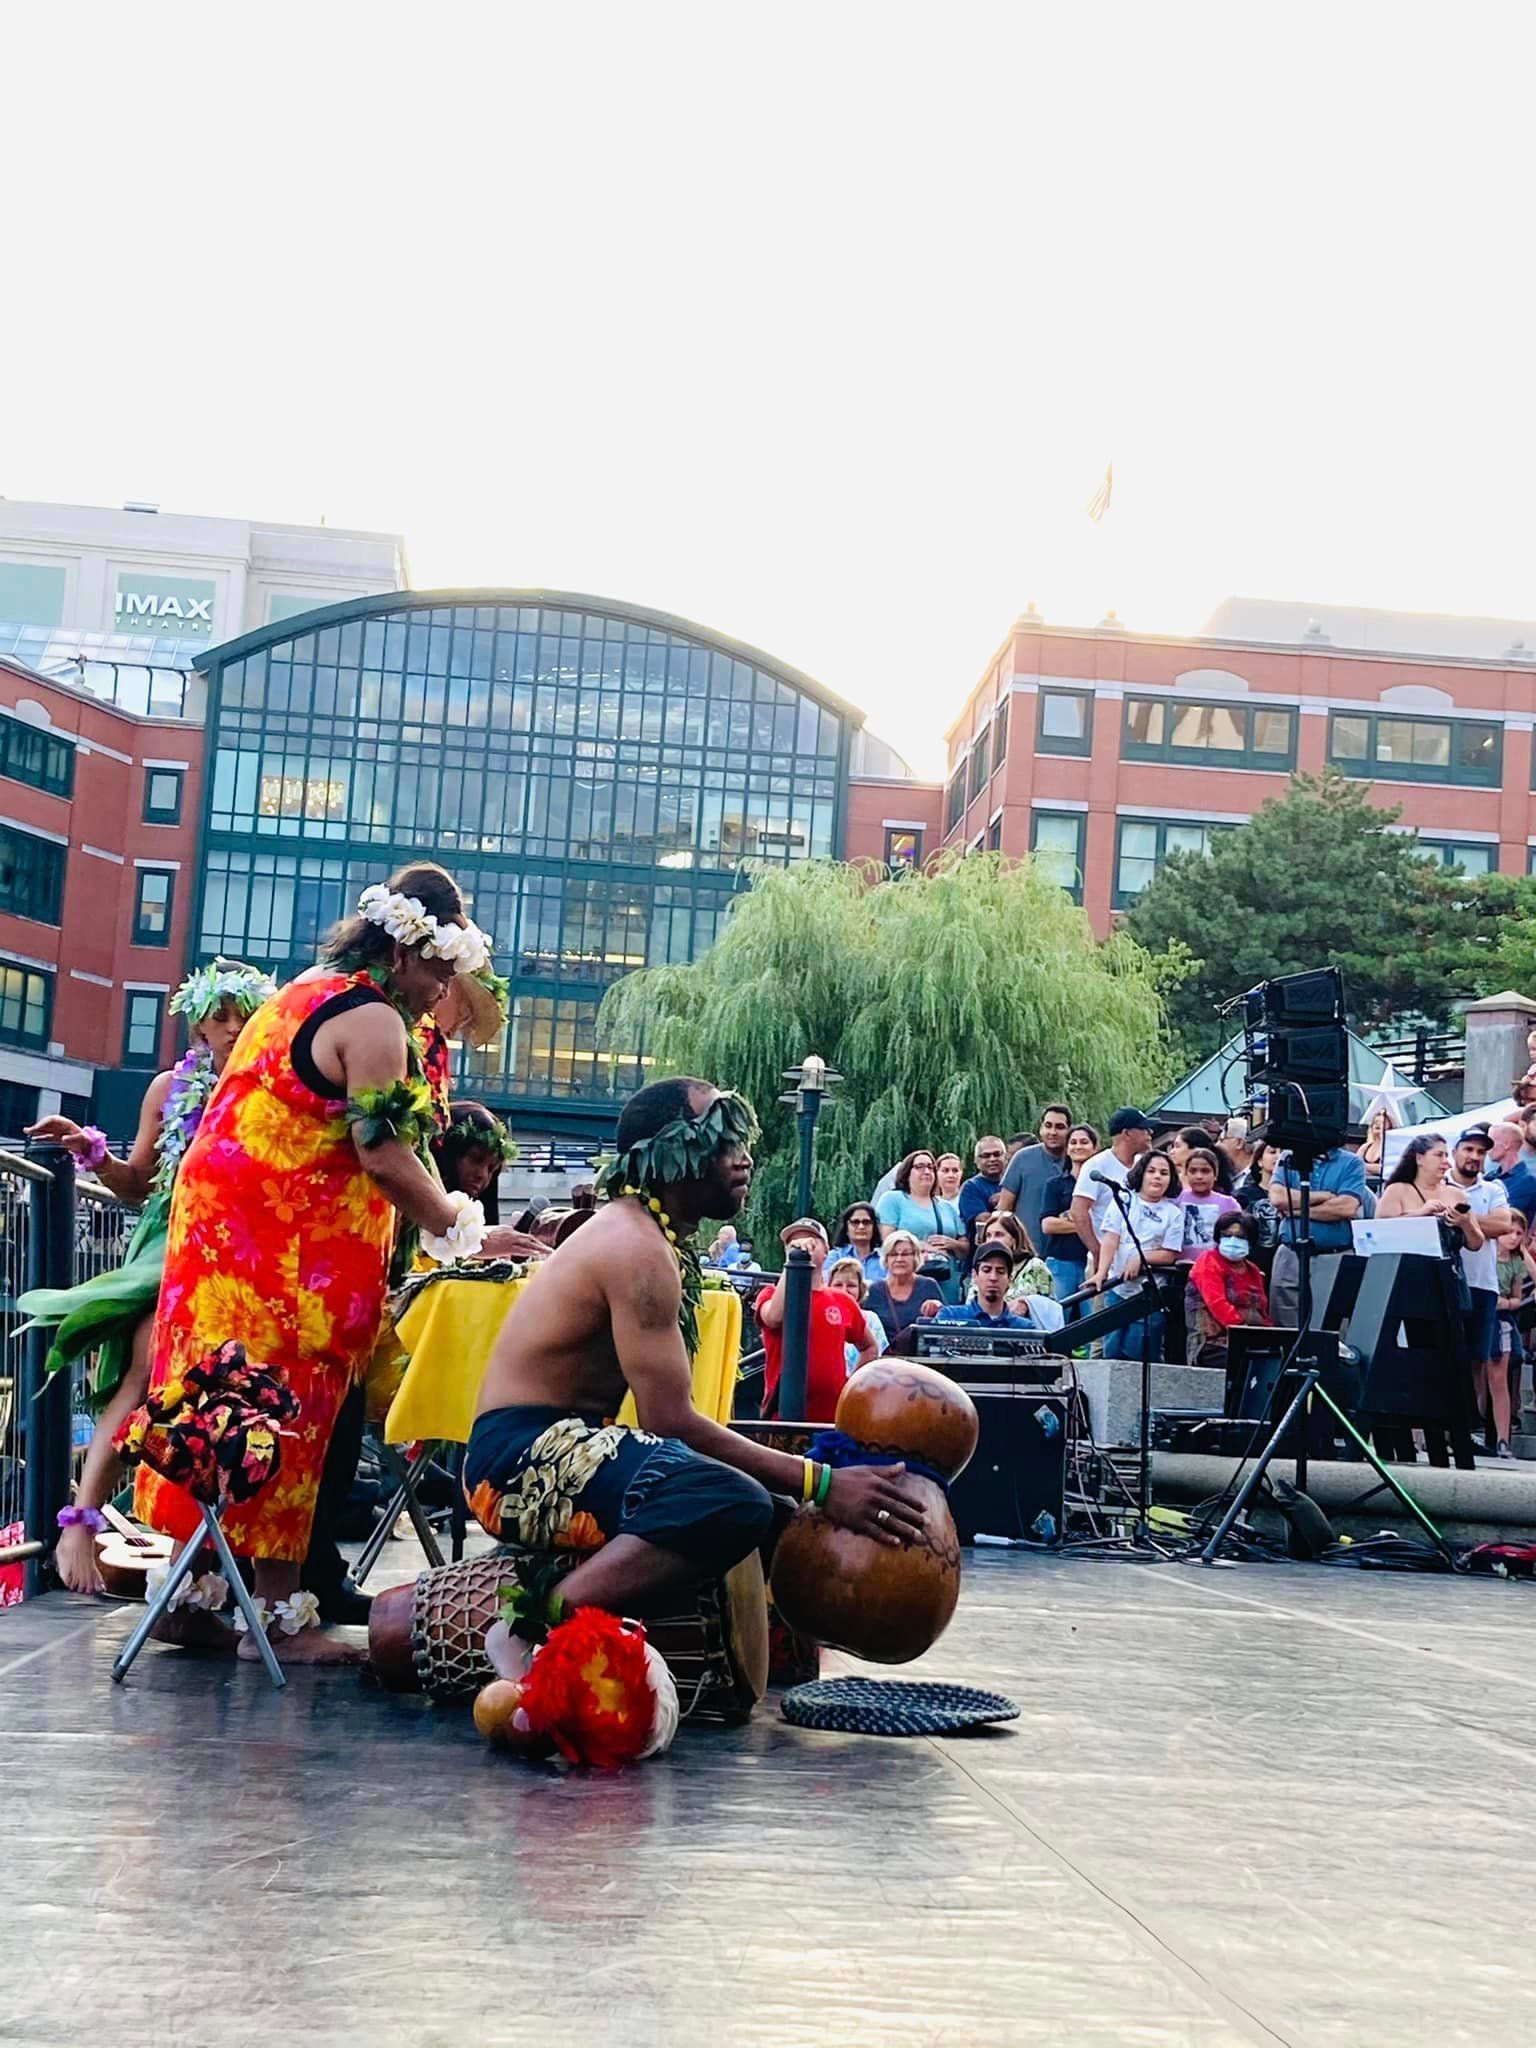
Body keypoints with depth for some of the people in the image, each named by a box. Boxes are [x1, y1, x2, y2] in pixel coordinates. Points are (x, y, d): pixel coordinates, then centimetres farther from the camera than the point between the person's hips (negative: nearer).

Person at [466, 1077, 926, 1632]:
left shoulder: (640, 1232, 16)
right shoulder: (638, 1247, -15)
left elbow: (664, 1411, 15)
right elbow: (670, 1420, -21)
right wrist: (821, 1484, -20)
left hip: (564, 1447, 11)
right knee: (734, 1504, -33)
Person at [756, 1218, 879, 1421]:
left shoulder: (843, 1301, 10)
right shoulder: (771, 1295, 2)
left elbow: (869, 1347, 24)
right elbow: (773, 1317, -23)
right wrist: (792, 1263, -21)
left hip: (833, 1417, 3)